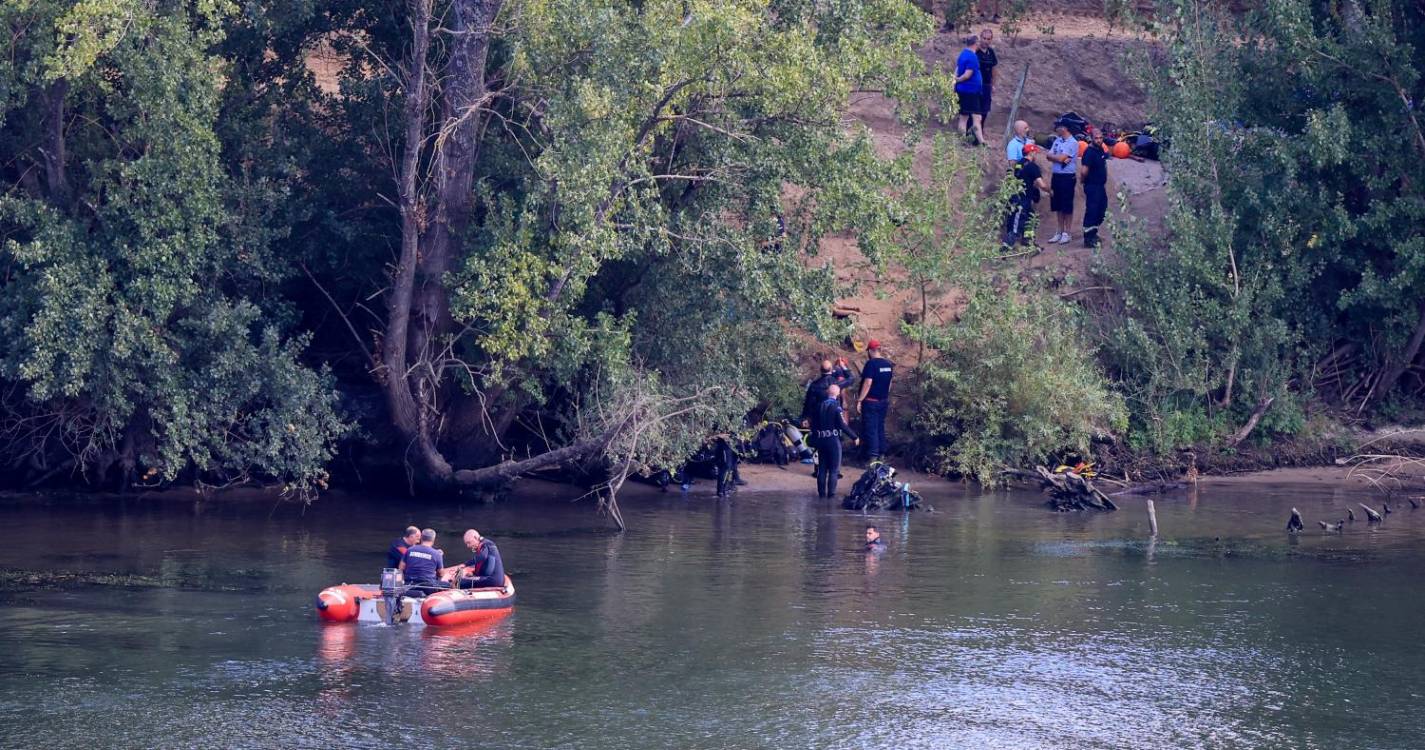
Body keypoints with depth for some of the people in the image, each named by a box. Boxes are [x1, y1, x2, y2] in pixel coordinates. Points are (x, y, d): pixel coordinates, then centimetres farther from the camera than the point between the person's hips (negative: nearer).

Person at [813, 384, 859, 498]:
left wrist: (814, 439, 19)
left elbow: (815, 423, 9)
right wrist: (855, 437, -9)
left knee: (822, 468, 12)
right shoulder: (837, 407, -13)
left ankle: (821, 492, 14)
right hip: (833, 440, -5)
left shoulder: (820, 405, 4)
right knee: (834, 469, 2)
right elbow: (843, 425, -17)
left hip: (820, 440, 5)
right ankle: (831, 492, -1)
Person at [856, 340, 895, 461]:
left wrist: (859, 400, -17)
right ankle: (881, 455, 18)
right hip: (883, 401, 7)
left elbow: (868, 383, -22)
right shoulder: (888, 364, 6)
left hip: (871, 401, -7)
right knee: (880, 428, 15)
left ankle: (873, 457, -7)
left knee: (870, 430, -4)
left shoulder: (871, 364, -17)